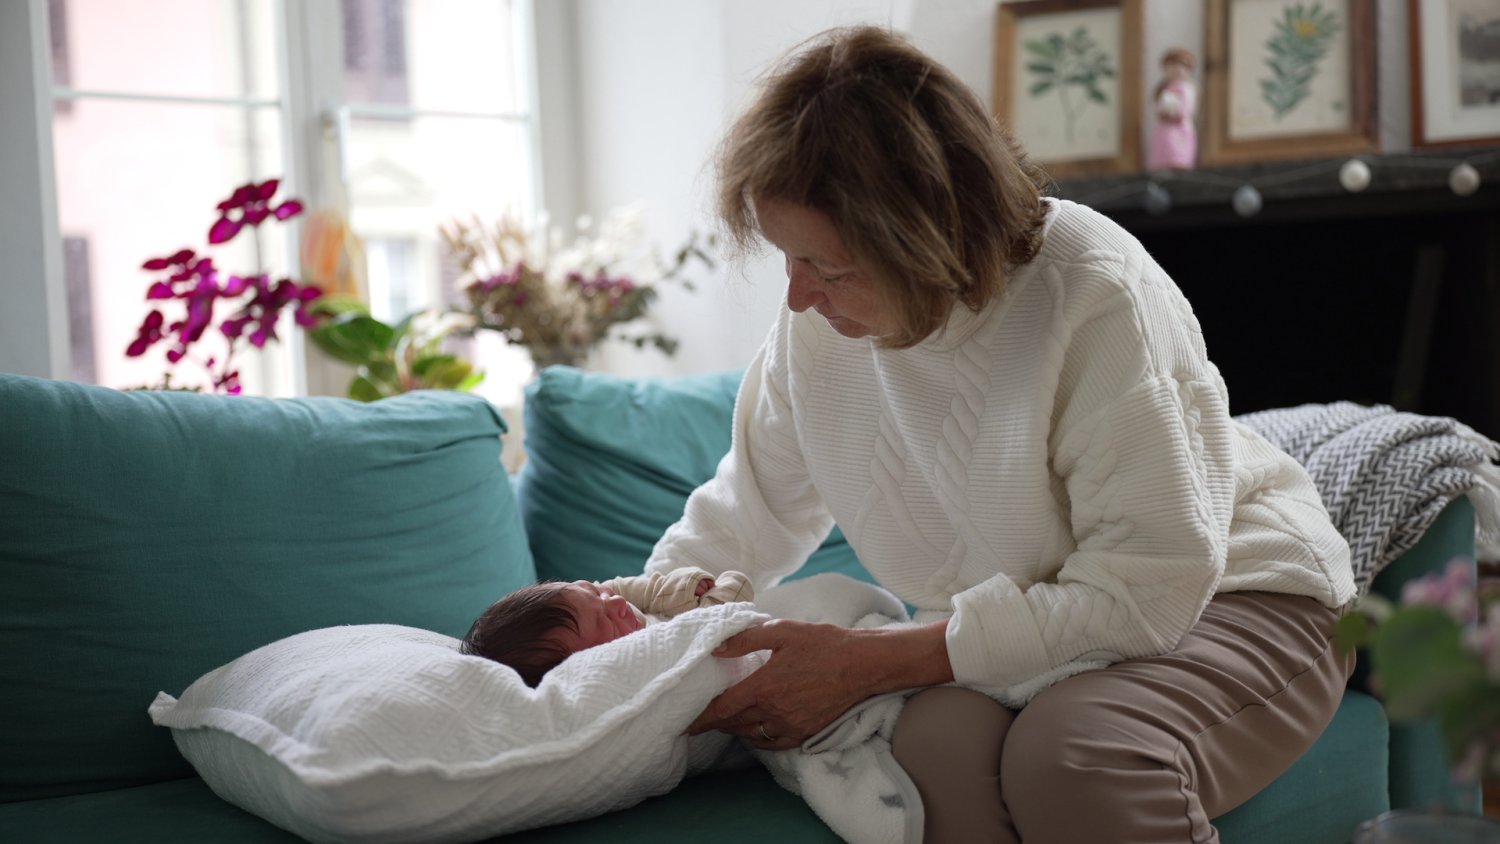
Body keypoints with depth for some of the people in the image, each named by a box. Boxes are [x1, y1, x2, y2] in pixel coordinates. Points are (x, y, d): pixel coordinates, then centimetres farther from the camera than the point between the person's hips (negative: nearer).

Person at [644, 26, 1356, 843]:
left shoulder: (1094, 296, -26)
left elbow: (1143, 593, -27)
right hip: (1010, 642, 4)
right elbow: (733, 526, 7)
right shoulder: (817, 320, -7)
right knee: (933, 747, -31)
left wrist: (863, 665, -29)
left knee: (1069, 753, -36)